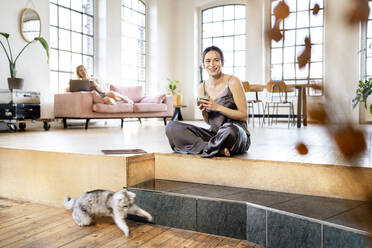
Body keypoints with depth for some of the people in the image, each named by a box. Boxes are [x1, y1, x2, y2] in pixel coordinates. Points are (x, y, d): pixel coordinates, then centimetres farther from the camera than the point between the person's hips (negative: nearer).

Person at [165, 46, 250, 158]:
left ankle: (208, 148, -11)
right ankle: (217, 149, -19)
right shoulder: (202, 87, 8)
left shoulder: (232, 82, -6)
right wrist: (203, 111, -8)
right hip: (214, 134, 6)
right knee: (171, 127, -10)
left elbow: (244, 116, -7)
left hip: (237, 135, -5)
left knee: (229, 129, -43)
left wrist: (217, 107, -16)